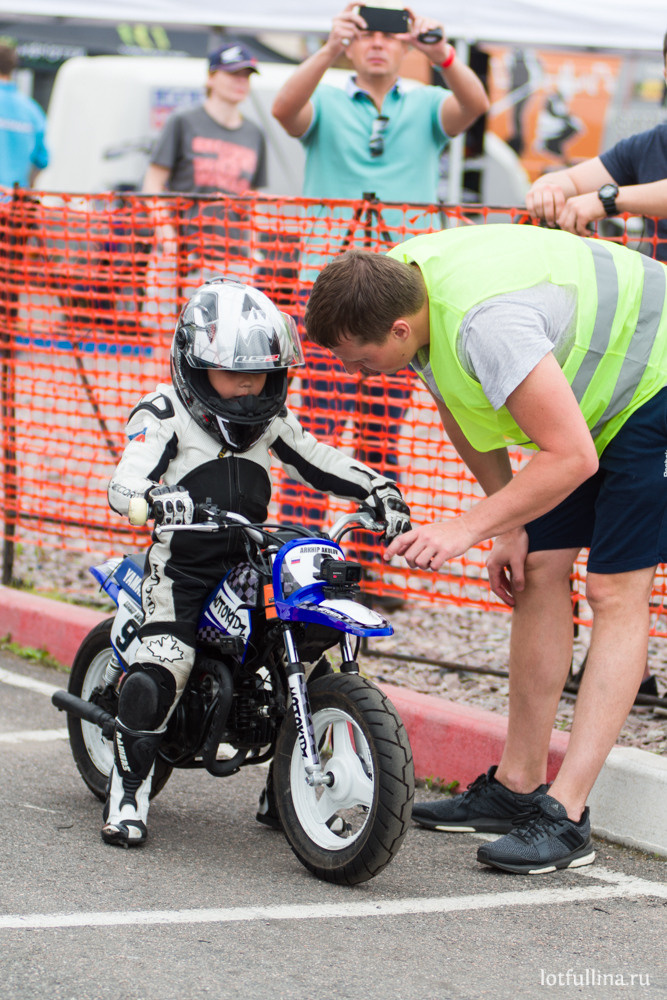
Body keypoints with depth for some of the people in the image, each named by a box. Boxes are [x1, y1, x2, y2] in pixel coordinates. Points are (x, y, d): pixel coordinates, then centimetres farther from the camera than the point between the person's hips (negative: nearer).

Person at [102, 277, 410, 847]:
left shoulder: (271, 421, 11)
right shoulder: (164, 415, -6)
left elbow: (319, 462, 14)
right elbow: (123, 485, -18)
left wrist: (377, 489, -2)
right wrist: (157, 498, -41)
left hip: (250, 563, 5)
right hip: (181, 565, -5)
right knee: (161, 670, -23)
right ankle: (127, 798, -11)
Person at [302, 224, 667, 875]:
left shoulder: (485, 322, -39)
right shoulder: (395, 282, -10)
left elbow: (572, 456, -37)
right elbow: (465, 412, 6)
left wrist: (469, 528, -34)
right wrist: (508, 525, 4)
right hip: (585, 385, 9)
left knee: (615, 591, -12)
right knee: (538, 573, 5)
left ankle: (565, 817, -15)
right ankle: (517, 786, 11)